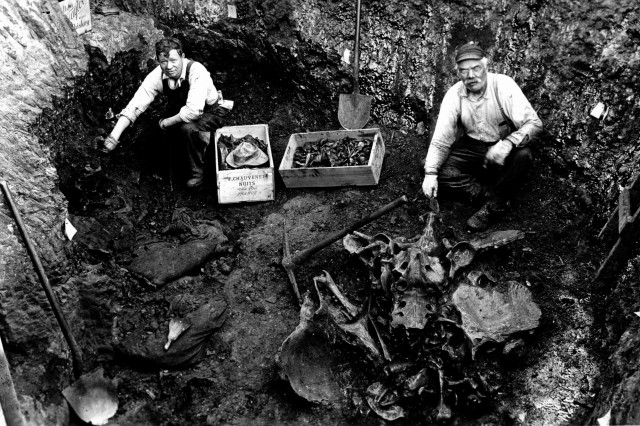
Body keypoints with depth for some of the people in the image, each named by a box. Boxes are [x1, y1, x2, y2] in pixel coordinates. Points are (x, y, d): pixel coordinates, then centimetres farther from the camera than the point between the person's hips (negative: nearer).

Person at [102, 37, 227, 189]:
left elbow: (194, 110, -43)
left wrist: (166, 123, -28)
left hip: (209, 112, -6)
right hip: (178, 112, 6)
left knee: (189, 128, -36)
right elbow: (135, 105, -20)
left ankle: (197, 171, -11)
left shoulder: (196, 71, -33)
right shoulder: (157, 75, -18)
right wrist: (114, 135, -30)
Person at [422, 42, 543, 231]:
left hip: (502, 148, -2)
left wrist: (508, 143, -43)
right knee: (440, 169, -20)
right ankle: (490, 195, -20)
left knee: (523, 156, -35)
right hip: (471, 148, 3)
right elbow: (441, 139, -10)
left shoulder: (503, 85, -18)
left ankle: (492, 205, -17)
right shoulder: (454, 95, -10)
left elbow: (534, 124, -23)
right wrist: (430, 174, -26)